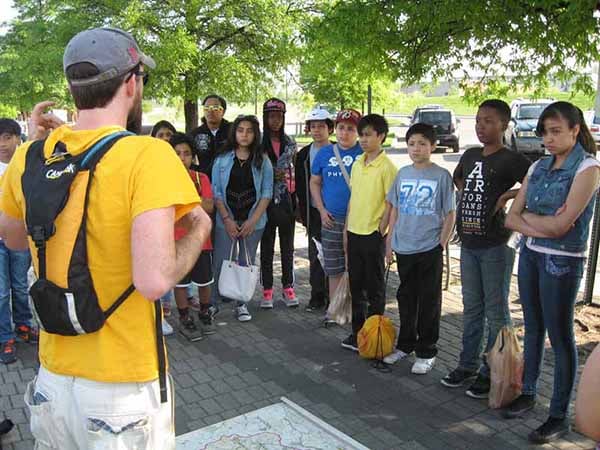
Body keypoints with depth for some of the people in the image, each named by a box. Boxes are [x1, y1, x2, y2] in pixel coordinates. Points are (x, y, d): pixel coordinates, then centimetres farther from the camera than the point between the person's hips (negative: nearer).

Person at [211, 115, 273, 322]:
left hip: (253, 221, 1)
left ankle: (242, 303, 20)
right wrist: (226, 219, -9)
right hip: (226, 220, 0)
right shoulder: (222, 158, 3)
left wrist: (253, 220, -9)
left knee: (247, 263, 8)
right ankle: (213, 302, 12)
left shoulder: (263, 160, 3)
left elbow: (267, 193, 0)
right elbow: (216, 191, 0)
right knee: (219, 263, -1)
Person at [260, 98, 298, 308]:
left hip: (287, 200, 2)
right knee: (267, 247, 4)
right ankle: (267, 290, 13)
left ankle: (288, 287, 17)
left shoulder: (290, 143, 9)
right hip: (266, 201, -2)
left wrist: (297, 198, 6)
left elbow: (295, 171, 13)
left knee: (287, 246, 8)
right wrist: (271, 176, -14)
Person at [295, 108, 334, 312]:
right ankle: (317, 296, 16)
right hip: (313, 212, 3)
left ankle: (332, 296, 12)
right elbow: (300, 186, 10)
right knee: (315, 255, 7)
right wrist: (302, 211, 5)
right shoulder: (303, 155, 9)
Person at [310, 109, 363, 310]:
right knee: (334, 268, 11)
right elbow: (315, 182, 13)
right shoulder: (324, 153, 7)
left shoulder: (364, 153, -4)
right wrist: (322, 210, 2)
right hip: (331, 219, 3)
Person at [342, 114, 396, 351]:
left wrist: (381, 232, -13)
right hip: (354, 232, 7)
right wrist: (346, 229, 13)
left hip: (373, 234, -7)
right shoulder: (357, 164, 10)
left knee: (375, 287, 5)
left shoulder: (387, 167, -11)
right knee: (356, 285, 14)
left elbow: (391, 203, -11)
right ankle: (357, 331, 26)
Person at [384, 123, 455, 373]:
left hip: (429, 249, -4)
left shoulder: (441, 176, -6)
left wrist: (441, 244, -8)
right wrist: (389, 242, 9)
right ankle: (405, 345, 31)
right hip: (403, 248, 4)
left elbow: (450, 214, -4)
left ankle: (426, 352, 19)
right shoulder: (403, 174, 6)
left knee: (429, 302, 6)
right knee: (406, 298, 16)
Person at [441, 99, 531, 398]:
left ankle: (490, 373, 16)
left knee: (496, 311, 4)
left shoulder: (512, 160, -10)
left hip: (495, 246, -7)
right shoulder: (470, 155, 10)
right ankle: (467, 366, 28)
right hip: (468, 244, 7)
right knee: (472, 309, 16)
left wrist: (506, 196, -17)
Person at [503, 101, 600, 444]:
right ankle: (528, 392, 31)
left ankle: (560, 416, 14)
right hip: (530, 254, 6)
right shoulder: (539, 167, 7)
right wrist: (542, 225, -13)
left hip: (562, 261, -6)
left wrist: (528, 215, -4)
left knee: (560, 335, 2)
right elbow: (511, 218, 3)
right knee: (533, 328, 16)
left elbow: (561, 225, -19)